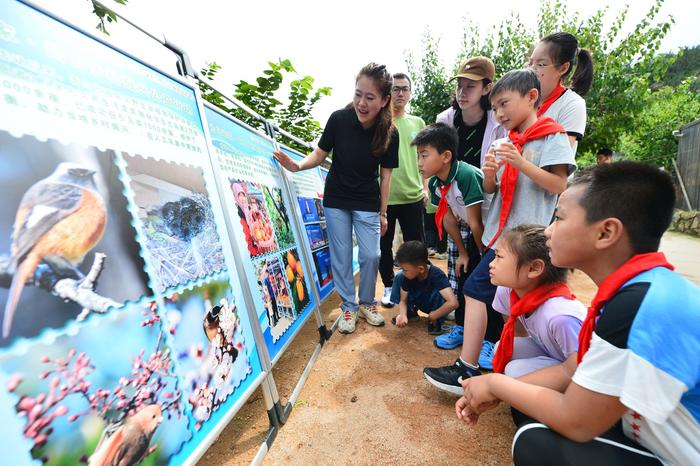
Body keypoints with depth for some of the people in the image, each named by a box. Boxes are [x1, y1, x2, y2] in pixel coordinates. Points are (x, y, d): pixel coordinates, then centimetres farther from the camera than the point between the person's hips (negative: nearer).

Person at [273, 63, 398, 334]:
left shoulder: (389, 134, -11)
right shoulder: (339, 119, -14)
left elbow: (385, 175, -4)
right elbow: (320, 154, -2)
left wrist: (383, 213, -1)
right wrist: (297, 166, -21)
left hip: (367, 203, 1)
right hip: (336, 200, 0)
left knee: (370, 256, 1)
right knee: (341, 257, 5)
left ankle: (367, 303, 28)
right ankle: (348, 307, 25)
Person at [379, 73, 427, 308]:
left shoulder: (418, 123, 12)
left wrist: (425, 186, 9)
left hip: (413, 196, 3)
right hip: (384, 196, -3)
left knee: (416, 245, 11)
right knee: (384, 245, 9)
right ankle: (389, 286, 29)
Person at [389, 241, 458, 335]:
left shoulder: (436, 275, -36)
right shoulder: (405, 276, -22)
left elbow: (453, 303, -47)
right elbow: (403, 300, -12)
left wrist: (432, 317, -33)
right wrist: (403, 315, -33)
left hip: (436, 305, -4)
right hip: (419, 301, 5)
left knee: (437, 293, -39)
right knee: (399, 277, -16)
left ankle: (436, 321, -10)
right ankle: (410, 311, 2)